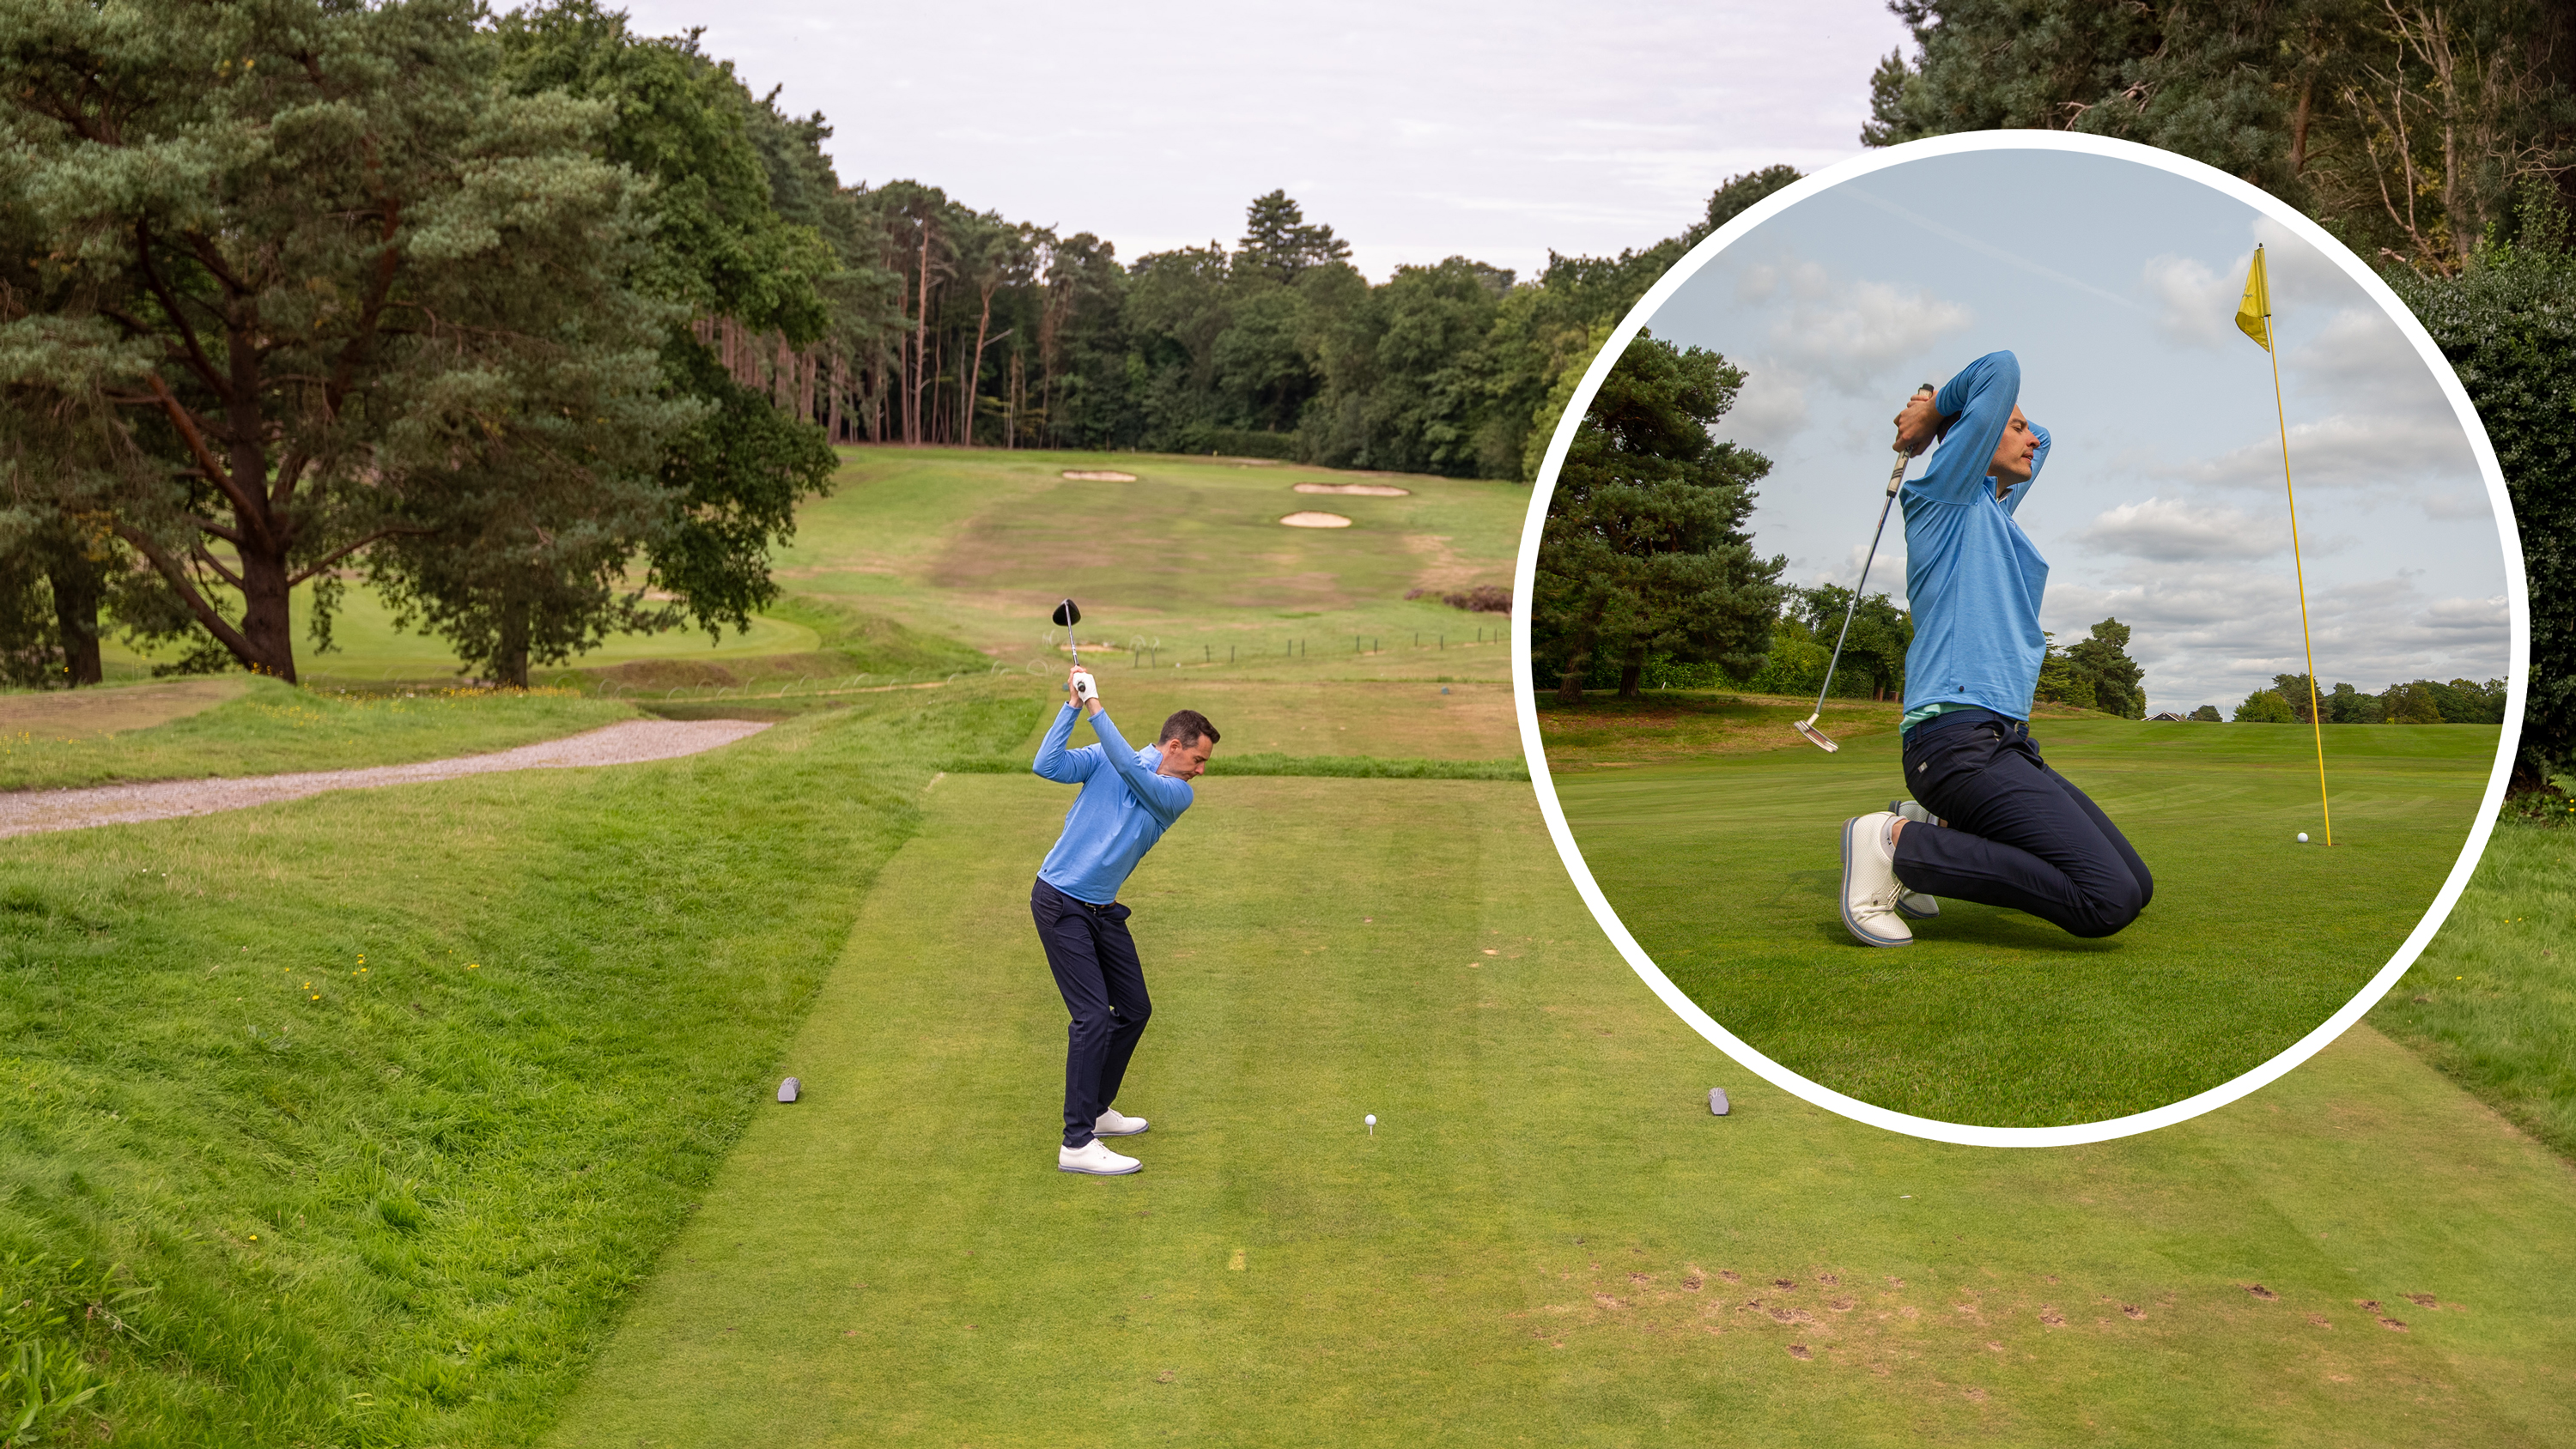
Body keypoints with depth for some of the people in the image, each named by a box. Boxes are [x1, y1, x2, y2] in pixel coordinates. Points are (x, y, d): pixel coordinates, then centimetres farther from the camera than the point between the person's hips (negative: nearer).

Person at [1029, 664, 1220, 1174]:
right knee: (1093, 1014, -14)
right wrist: (1073, 704, -19)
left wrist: (1095, 704, -21)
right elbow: (1046, 766, -17)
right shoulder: (1103, 758, -5)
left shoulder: (1179, 795, 0)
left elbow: (1130, 769, -18)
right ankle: (1077, 1143, -12)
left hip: (1103, 909, 6)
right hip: (1059, 902, -6)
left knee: (1134, 1009, 12)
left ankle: (1096, 1110, 31)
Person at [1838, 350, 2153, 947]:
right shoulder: (1947, 495, 0)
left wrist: (1938, 410, 28)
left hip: (2008, 742, 10)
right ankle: (1896, 843, -14)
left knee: (2134, 889, 5)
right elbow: (2001, 370, -5)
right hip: (1958, 736, -10)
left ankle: (1932, 830, 9)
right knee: (2110, 899, -23)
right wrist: (1934, 416, 11)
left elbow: (2040, 440, 41)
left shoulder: (1996, 507, 24)